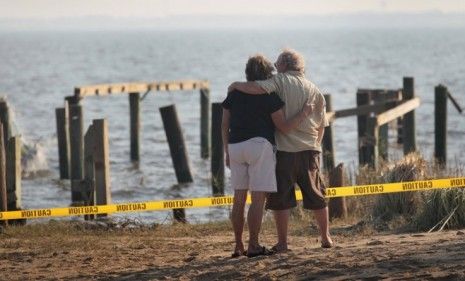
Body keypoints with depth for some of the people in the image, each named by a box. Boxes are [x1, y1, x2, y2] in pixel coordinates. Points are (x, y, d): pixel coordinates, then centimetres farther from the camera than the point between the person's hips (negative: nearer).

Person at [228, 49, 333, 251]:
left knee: (280, 198, 2)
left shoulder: (281, 81, -5)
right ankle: (326, 238, 20)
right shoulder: (315, 91, 12)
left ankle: (282, 242, 1)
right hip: (309, 151, 5)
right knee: (316, 196, 15)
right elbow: (321, 126, 14)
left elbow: (257, 88, -23)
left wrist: (236, 85, -6)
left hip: (284, 151, -5)